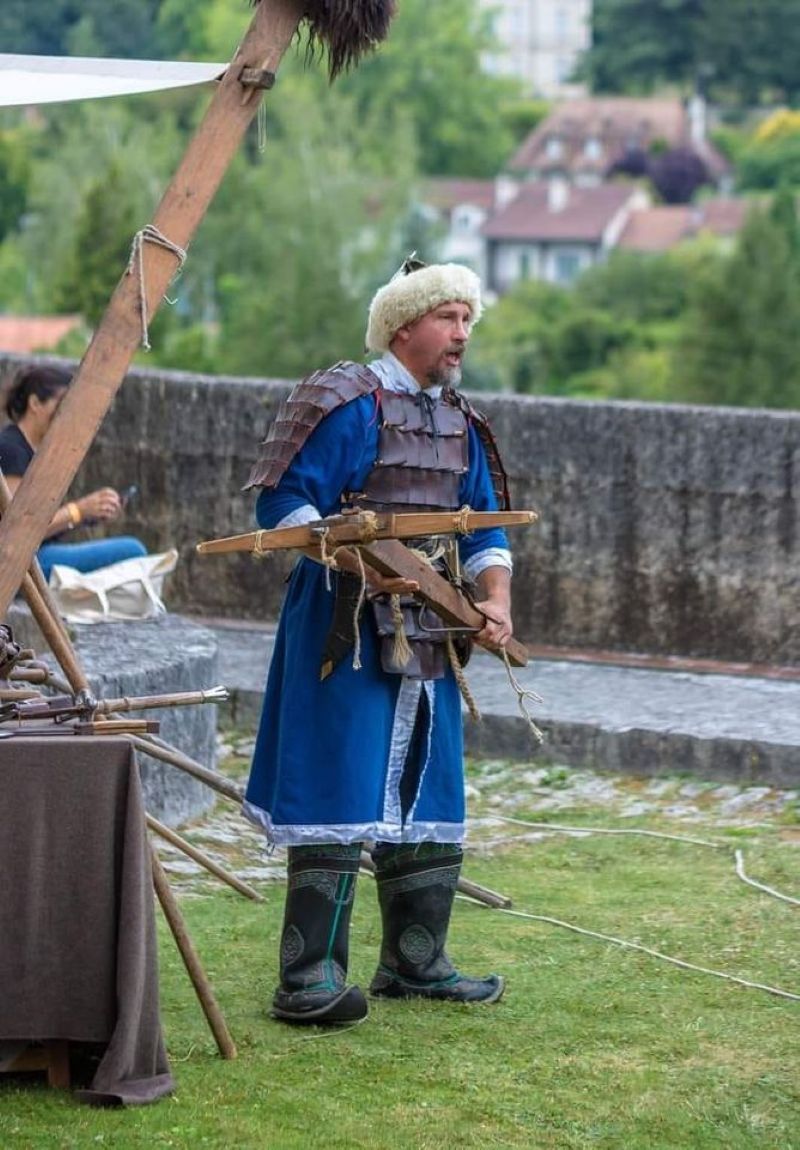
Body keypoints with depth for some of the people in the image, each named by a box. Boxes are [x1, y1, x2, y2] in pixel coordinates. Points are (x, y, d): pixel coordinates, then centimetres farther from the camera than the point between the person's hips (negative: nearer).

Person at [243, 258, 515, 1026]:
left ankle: (414, 964, 24)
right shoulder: (349, 404, -9)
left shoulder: (460, 423, 16)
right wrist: (358, 561, -26)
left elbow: (484, 528, 19)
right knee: (340, 800, -10)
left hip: (428, 636, 8)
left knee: (427, 802, 13)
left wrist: (496, 600, 1)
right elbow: (283, 504, -14)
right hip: (347, 630, -8)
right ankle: (309, 981, -9)